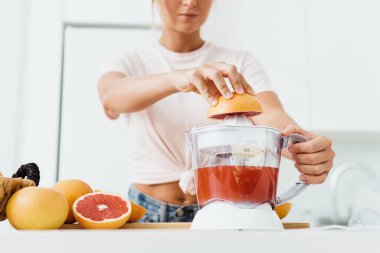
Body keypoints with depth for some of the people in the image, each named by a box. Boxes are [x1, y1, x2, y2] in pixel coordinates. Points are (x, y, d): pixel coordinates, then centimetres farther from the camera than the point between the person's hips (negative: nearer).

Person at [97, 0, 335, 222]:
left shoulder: (241, 63, 4)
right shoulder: (130, 63, 3)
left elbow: (272, 115, -14)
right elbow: (110, 96, -20)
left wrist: (303, 146, -37)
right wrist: (176, 78, -39)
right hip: (148, 212, 0)